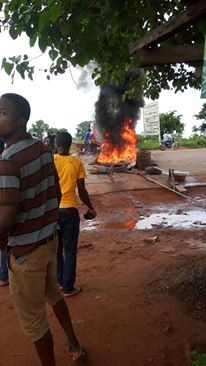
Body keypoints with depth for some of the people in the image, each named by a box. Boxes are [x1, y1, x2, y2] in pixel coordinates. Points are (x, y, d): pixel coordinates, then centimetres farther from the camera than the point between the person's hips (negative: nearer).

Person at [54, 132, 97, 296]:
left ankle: (59, 282, 31)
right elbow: (82, 191, -3)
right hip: (69, 210, -1)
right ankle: (68, 287, 17)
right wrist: (91, 208, 12)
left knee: (56, 248, 18)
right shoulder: (77, 163, -3)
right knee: (70, 250, 9)